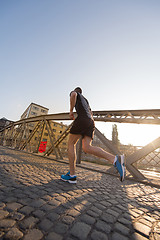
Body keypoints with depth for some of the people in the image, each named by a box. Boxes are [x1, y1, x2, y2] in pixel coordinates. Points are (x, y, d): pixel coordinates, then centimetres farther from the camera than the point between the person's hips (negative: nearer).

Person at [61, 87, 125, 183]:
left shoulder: (74, 92, 21)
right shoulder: (86, 100, 41)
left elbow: (73, 95, -7)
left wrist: (71, 111, -1)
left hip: (82, 119, -6)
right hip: (91, 122, 7)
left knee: (71, 144, 2)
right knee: (87, 148, -12)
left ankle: (72, 175, -1)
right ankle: (116, 159, -30)